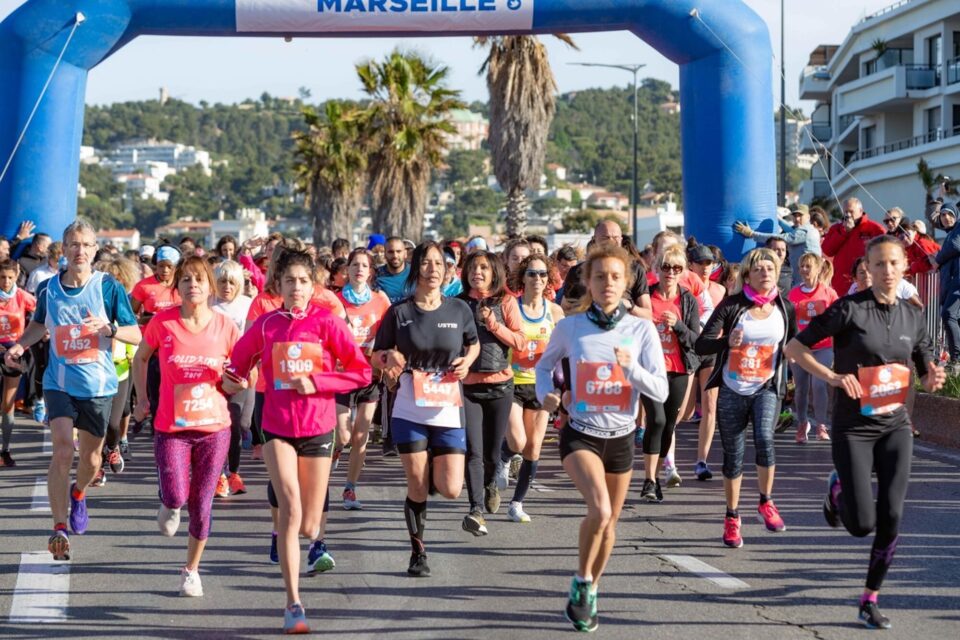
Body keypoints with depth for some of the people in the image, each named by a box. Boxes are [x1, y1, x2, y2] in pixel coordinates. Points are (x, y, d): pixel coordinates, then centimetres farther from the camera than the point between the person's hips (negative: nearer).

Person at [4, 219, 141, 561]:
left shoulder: (109, 287, -7)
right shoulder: (48, 289, 0)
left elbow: (136, 335, -6)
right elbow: (39, 324, 20)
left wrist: (108, 328, -25)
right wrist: (19, 345, 2)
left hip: (99, 386, 0)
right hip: (60, 384, 0)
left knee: (91, 459, 12)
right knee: (62, 452, -17)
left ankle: (78, 494, 47)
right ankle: (60, 527, -13)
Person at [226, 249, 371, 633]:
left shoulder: (326, 322, -5)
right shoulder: (265, 325, 0)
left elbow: (361, 372, -7)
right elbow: (238, 365, 16)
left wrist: (316, 383, -14)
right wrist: (232, 381, -1)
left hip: (318, 429, 0)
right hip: (278, 429, 0)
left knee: (309, 526, 6)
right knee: (291, 510, -18)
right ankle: (293, 605, -12)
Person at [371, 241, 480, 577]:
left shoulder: (459, 309, 2)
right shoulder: (399, 312, -1)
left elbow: (474, 344, 18)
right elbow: (377, 356, 7)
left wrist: (467, 361, -3)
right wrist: (390, 358, -16)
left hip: (448, 410, 1)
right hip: (409, 410, -1)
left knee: (450, 489, -6)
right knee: (417, 488, 1)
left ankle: (433, 469, 29)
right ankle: (418, 552, 18)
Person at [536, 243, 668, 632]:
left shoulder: (641, 330, -6)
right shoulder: (569, 327, -6)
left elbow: (661, 391, -9)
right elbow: (545, 365, 12)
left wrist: (631, 368, -26)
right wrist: (546, 393, -7)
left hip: (621, 437, 3)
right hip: (580, 434, -3)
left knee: (609, 522, 14)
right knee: (599, 510, -26)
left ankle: (589, 593, 37)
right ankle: (581, 582, -3)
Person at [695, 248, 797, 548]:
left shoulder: (785, 308, 2)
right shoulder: (732, 306, -8)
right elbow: (701, 345, -14)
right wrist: (727, 342, -32)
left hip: (767, 388, 1)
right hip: (732, 390, 0)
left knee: (764, 439, -24)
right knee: (733, 455, 6)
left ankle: (766, 502, -2)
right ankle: (732, 518, 24)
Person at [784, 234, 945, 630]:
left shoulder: (912, 318, 5)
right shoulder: (850, 309, -10)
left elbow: (926, 377, 14)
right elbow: (794, 348, -9)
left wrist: (935, 379, -10)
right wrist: (832, 377, -22)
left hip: (895, 426, 4)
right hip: (854, 427, -4)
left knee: (891, 518, -4)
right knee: (862, 524, -7)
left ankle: (870, 600, 12)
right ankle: (838, 489, 28)